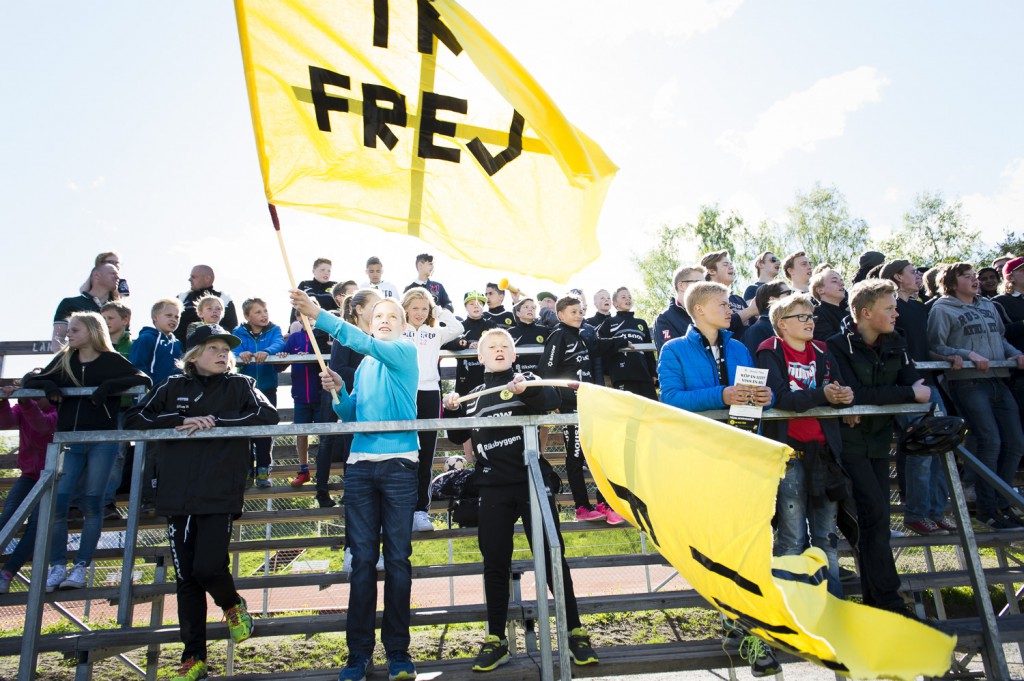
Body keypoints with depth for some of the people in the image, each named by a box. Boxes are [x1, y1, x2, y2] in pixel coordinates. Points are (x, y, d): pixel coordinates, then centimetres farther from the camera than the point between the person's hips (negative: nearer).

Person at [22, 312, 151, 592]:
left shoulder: (111, 361, 1)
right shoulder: (63, 361, 14)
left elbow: (144, 380, -9)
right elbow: (29, 380, 19)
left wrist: (109, 386, -20)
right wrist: (46, 384, -3)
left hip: (103, 440, -4)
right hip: (69, 440, 4)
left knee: (92, 504, -2)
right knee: (57, 503, -4)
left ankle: (81, 567, 5)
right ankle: (58, 567, 6)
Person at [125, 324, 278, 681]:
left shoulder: (240, 385, 5)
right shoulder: (173, 387, 12)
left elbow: (268, 415, -9)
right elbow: (133, 419, 5)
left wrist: (215, 421, -13)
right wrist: (182, 420, -10)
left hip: (220, 495, -3)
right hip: (177, 497, 3)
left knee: (208, 567, -12)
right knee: (185, 578, 7)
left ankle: (233, 604, 23)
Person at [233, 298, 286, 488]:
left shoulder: (274, 330, 2)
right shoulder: (239, 333, 3)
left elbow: (279, 344, -18)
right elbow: (234, 350, -14)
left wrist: (266, 352, -40)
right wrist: (241, 354, -38)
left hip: (267, 388, 0)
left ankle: (263, 470, 11)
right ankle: (247, 469, 16)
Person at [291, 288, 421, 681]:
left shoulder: (405, 351, 3)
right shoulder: (363, 365, 20)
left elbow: (366, 343, -16)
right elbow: (352, 415, 21)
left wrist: (318, 316, -23)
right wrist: (338, 392, 1)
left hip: (399, 464, -4)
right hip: (360, 465, 5)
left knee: (398, 558, 0)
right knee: (362, 559, 4)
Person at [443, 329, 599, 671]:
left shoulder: (528, 381, 5)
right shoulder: (474, 395, 15)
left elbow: (553, 399, -15)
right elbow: (458, 437, 19)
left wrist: (526, 390, -36)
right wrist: (451, 411, 0)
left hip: (532, 481, -3)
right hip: (493, 489, 3)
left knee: (552, 557, -1)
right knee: (495, 564, 6)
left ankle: (575, 632, 9)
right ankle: (496, 640, 16)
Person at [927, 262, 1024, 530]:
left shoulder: (988, 305, 19)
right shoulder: (942, 309, -2)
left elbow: (1000, 338, 25)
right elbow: (935, 347, -8)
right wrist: (968, 355, -17)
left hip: (998, 381, 7)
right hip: (967, 382, -7)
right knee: (990, 442, -12)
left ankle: (1001, 503, 20)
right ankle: (987, 509, 3)